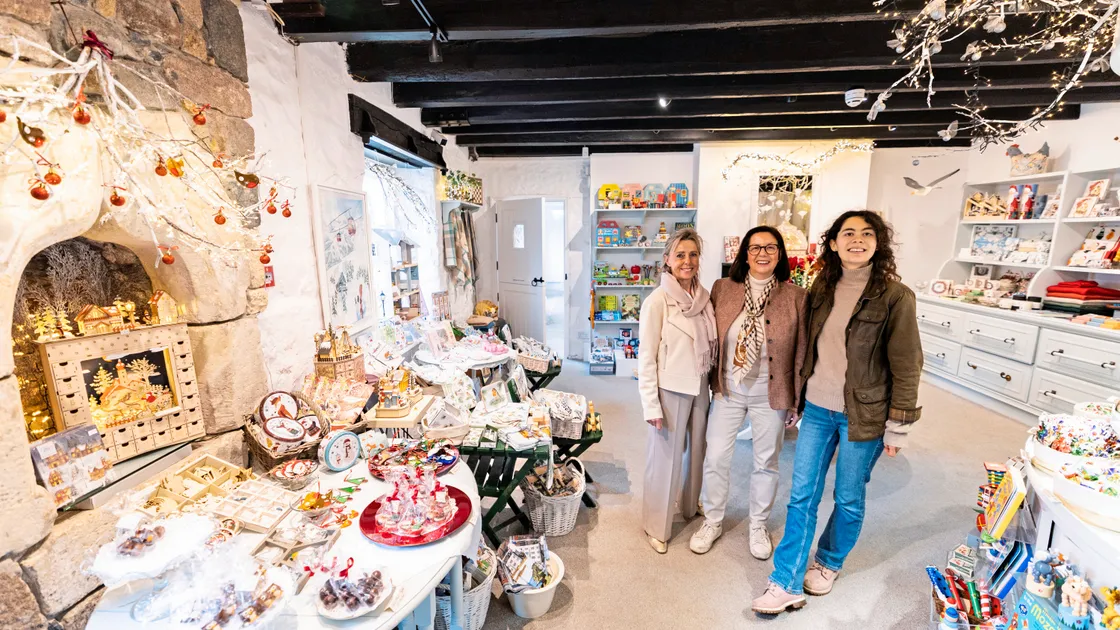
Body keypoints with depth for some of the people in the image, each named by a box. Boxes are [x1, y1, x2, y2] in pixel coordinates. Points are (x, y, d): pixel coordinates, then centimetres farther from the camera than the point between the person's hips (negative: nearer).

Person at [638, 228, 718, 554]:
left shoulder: (704, 297, 2)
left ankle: (691, 506, 47)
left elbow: (711, 346, 12)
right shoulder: (658, 300, -15)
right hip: (670, 390, -6)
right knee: (665, 459, 7)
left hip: (700, 387, 6)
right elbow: (646, 357, -14)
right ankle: (657, 527, 28)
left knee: (696, 451, 21)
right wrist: (651, 404, -15)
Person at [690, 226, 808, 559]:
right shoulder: (723, 289, -3)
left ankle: (758, 526, 39)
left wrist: (798, 398, 0)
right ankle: (713, 521, 32)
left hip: (771, 393, 0)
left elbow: (801, 352, -2)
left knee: (766, 462, 15)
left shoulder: (797, 296, -6)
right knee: (715, 457, 8)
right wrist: (709, 381, 4)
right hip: (727, 390, 1)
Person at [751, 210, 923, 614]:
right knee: (801, 496, 7)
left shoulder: (895, 296, -10)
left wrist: (897, 427, -7)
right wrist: (797, 399, 14)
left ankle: (828, 563, 40)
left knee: (849, 499, 14)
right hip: (817, 410, 4)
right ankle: (787, 585, 19)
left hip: (863, 415, -3)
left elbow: (906, 366, -8)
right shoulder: (821, 288, 3)